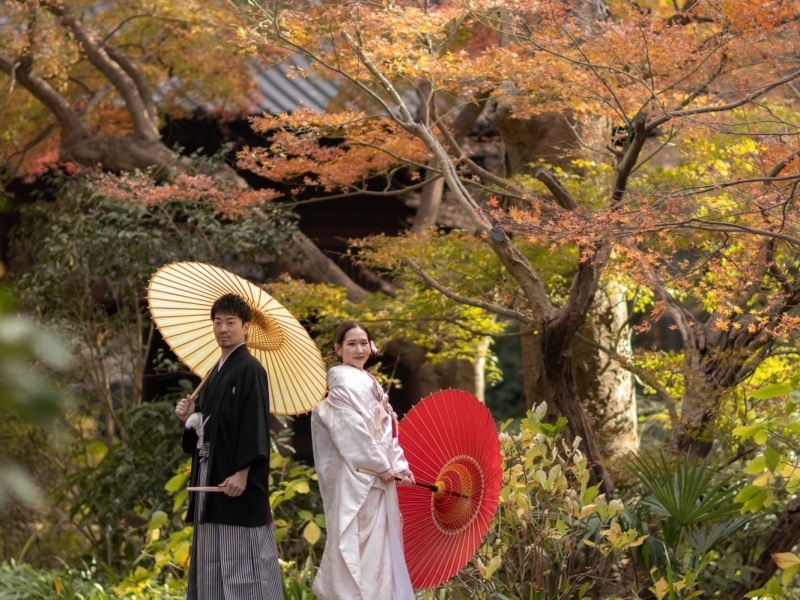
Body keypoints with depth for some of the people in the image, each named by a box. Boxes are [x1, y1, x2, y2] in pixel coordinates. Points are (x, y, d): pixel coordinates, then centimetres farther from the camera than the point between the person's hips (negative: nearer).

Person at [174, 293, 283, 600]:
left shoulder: (249, 370, -8)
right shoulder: (215, 373, 18)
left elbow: (255, 425, -17)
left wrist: (242, 473, -24)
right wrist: (189, 417, 2)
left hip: (236, 480, -9)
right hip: (210, 477, 9)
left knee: (242, 558, -9)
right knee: (213, 563, 9)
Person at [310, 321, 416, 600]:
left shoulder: (369, 383, 17)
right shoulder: (345, 384, -12)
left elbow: (386, 430, 15)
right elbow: (354, 433, -18)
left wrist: (399, 466, 4)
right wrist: (383, 467, -14)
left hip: (376, 478, 9)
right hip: (358, 478, -9)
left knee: (379, 544, 10)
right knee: (361, 546, -9)